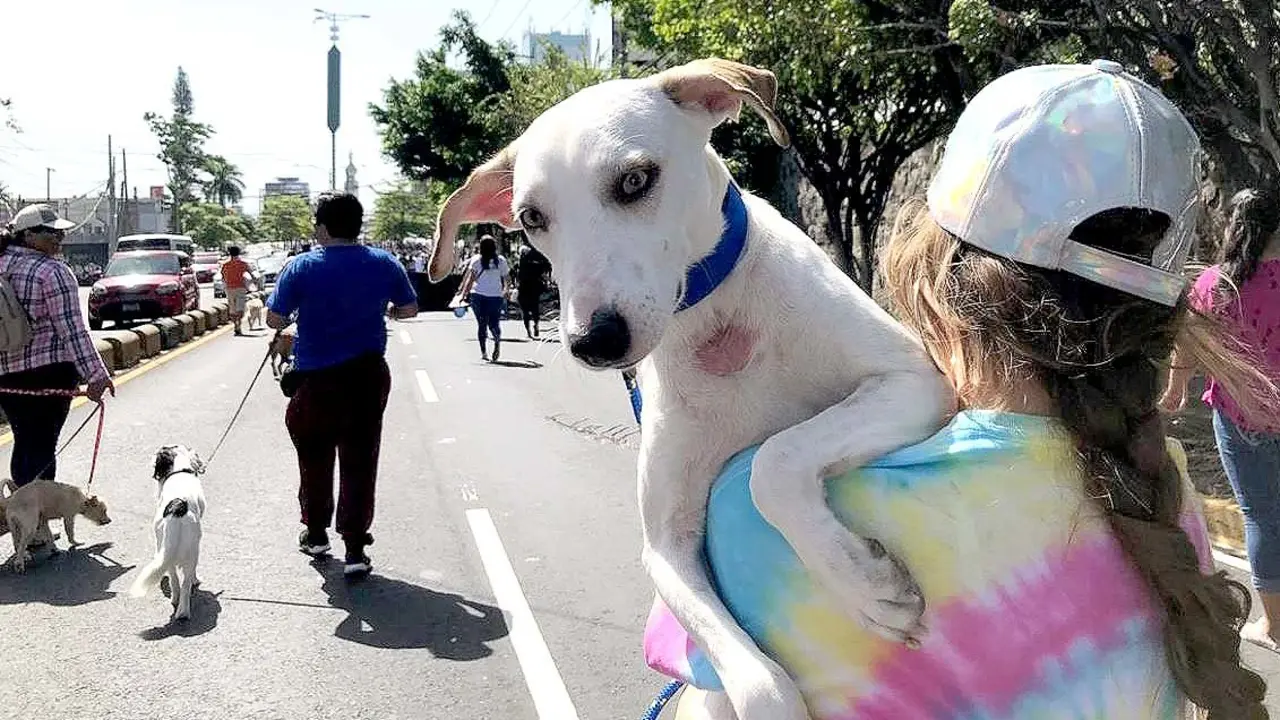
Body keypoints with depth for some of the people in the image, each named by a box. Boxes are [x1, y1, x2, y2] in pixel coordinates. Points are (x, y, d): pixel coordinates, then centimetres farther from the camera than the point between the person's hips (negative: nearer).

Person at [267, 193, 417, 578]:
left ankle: (316, 532, 30)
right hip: (368, 376, 1)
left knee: (315, 459, 17)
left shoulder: (302, 267, -9)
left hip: (316, 379, -1)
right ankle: (355, 548, 1)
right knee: (360, 461, 5)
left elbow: (274, 319, -7)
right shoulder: (384, 263, -2)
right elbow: (409, 309, 8)